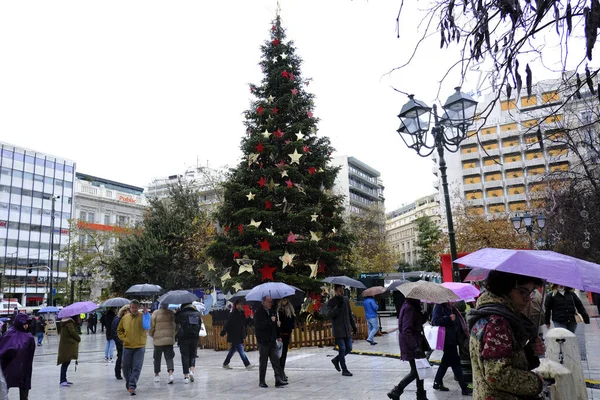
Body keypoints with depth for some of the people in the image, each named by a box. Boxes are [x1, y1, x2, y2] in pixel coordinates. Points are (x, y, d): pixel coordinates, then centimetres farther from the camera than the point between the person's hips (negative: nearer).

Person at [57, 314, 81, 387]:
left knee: (66, 362, 13)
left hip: (66, 345, 10)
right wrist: (79, 338, -4)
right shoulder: (69, 322, -15)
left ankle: (64, 380, 19)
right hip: (67, 345, -10)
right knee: (66, 362, -9)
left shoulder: (68, 321, 14)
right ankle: (62, 381, -10)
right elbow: (72, 332, -21)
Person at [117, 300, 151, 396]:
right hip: (127, 347, 3)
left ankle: (132, 386, -2)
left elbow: (147, 327, -24)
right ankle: (128, 384, 32)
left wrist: (146, 314, -29)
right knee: (126, 367, 12)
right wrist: (123, 338, -1)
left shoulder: (142, 316, -5)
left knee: (137, 368, -7)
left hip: (139, 346, -3)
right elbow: (119, 330, 15)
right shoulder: (124, 318, 3)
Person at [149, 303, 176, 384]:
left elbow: (151, 326, -5)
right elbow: (175, 326, 6)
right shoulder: (172, 313, 0)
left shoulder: (155, 313, -9)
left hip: (158, 339, -2)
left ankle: (157, 374, 24)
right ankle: (171, 373, -11)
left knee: (157, 358, 13)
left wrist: (151, 335, 14)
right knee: (169, 357, 6)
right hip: (170, 339, 2)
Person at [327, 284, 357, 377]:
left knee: (349, 348, 8)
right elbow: (329, 314, -19)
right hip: (338, 330, -6)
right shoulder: (331, 302, -7)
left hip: (347, 329, 6)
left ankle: (336, 360, 29)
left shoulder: (346, 299, 9)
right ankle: (344, 370, 7)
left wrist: (353, 325, 15)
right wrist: (338, 306, -27)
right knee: (342, 349, -4)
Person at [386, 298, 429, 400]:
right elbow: (406, 330, -24)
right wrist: (415, 347, -27)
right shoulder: (409, 308, -19)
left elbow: (420, 322, 13)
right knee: (415, 371, -4)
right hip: (411, 345, -10)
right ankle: (396, 392, 4)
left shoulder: (413, 307, 11)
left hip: (416, 344, 10)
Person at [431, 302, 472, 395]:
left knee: (446, 361, 16)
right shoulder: (439, 307, -12)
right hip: (447, 339, -9)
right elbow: (435, 321, -22)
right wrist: (449, 318, -25)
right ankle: (464, 388, 4)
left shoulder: (451, 308, 13)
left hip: (452, 339, 9)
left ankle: (437, 383, 28)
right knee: (455, 362, -3)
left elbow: (457, 322, 21)